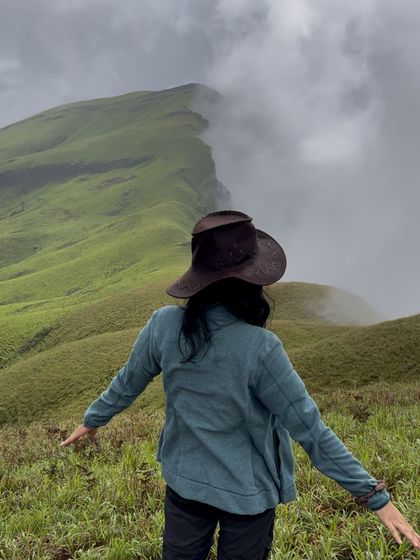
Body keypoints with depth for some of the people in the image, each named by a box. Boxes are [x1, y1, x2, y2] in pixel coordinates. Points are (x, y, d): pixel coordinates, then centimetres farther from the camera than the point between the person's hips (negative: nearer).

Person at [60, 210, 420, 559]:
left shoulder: (165, 324, -18)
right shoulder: (259, 349, -29)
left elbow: (127, 383, -2)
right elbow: (309, 430, -23)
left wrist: (92, 420, 18)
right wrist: (375, 496, -13)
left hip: (184, 479, 3)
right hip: (248, 491, -3)